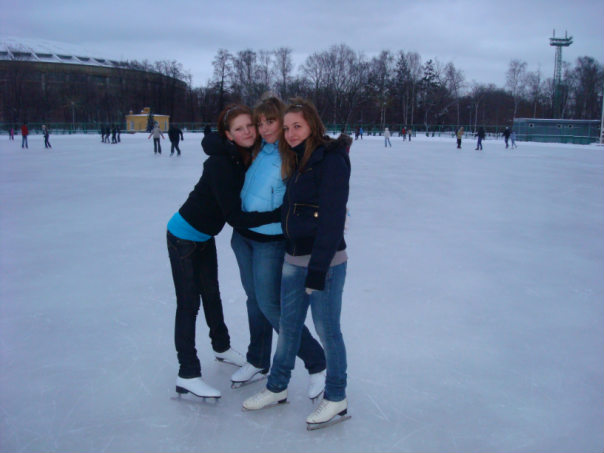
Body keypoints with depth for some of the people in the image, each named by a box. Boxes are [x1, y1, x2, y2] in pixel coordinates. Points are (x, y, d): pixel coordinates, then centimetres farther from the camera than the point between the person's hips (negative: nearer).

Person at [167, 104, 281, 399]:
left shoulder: (248, 156, -8)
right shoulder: (219, 163, -31)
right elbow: (235, 217, -34)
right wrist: (279, 214, -39)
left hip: (205, 236, 8)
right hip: (184, 236, -8)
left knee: (211, 292, 23)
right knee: (189, 303, -3)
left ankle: (222, 347, 43)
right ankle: (187, 375, 5)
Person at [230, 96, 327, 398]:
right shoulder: (258, 150, 5)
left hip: (271, 241, -7)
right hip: (242, 235, 7)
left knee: (270, 305, -4)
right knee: (254, 298, 17)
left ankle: (317, 364, 12)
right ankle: (258, 361, 35)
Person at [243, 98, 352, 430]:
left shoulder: (331, 160, -15)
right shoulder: (296, 161, 12)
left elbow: (332, 219, -19)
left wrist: (318, 269, -20)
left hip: (325, 261, -8)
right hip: (293, 259, 8)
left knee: (327, 329, 4)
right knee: (288, 325, 17)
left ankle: (336, 399, 21)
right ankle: (277, 388, 34)